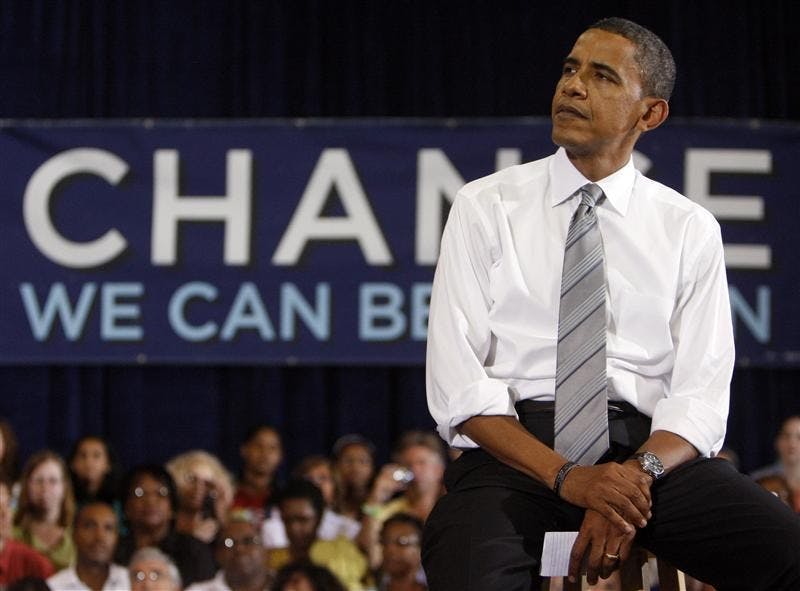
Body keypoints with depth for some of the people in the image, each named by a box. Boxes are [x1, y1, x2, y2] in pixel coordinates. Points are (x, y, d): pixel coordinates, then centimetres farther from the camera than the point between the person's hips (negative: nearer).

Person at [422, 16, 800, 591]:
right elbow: (457, 385, -1)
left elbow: (700, 396, 3)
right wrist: (565, 476, -16)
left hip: (647, 444, 2)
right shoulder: (485, 208, 7)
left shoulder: (690, 230, 12)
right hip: (515, 451, -2)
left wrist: (637, 473, -19)